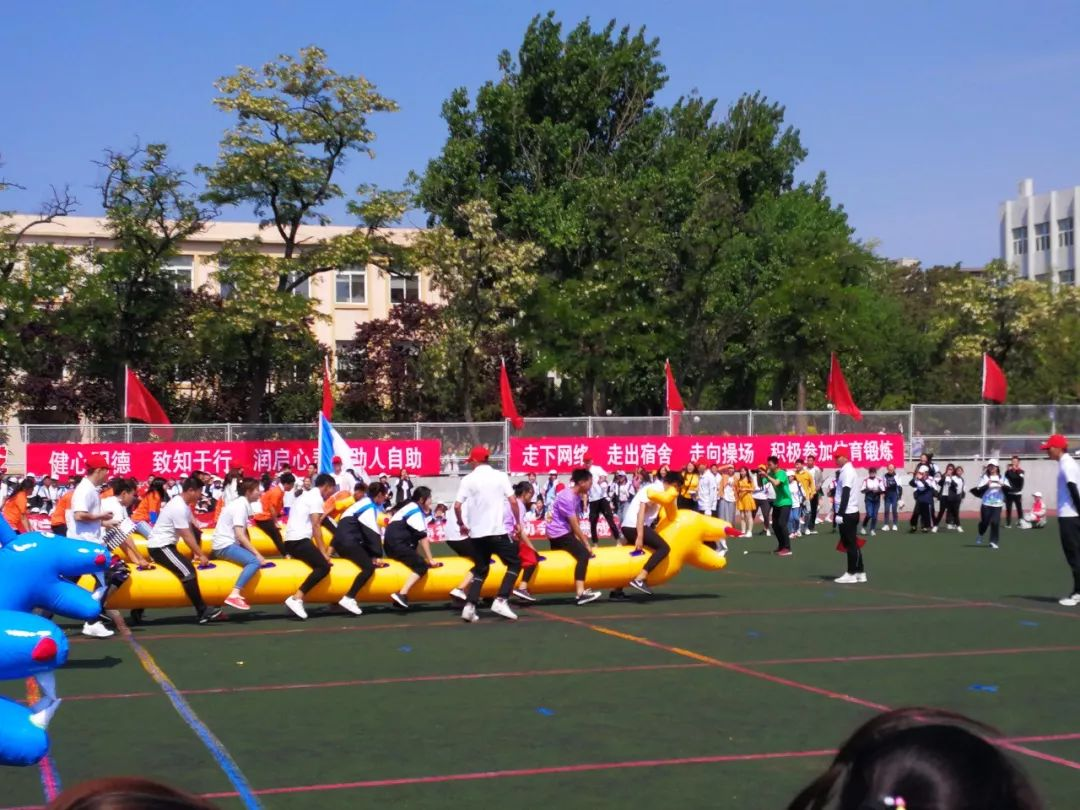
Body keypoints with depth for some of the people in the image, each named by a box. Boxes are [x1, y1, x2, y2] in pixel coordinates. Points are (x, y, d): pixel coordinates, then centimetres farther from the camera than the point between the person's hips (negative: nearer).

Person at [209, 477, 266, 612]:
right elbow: (240, 535, -20)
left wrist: (252, 551, 4)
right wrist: (256, 553, -18)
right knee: (255, 561, -23)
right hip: (225, 545, -10)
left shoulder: (241, 502, 14)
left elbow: (243, 532, 12)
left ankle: (238, 592, 6)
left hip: (225, 545, 10)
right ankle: (234, 595, -31)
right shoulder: (241, 505, -14)